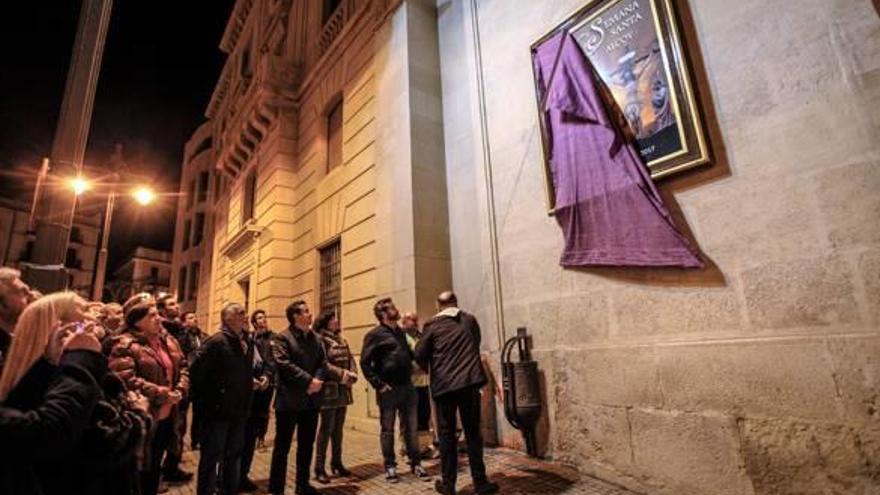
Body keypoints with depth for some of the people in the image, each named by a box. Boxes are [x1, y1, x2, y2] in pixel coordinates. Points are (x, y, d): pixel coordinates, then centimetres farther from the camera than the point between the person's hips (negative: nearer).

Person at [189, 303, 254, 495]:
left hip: (239, 409, 8)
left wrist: (246, 398, 11)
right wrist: (207, 398, -12)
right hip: (218, 408, -7)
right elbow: (196, 370, -20)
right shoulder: (217, 341, -17)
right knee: (211, 456, 7)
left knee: (234, 454, 19)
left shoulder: (247, 342, 7)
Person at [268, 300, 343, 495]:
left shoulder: (315, 338, 11)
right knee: (282, 446, 5)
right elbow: (284, 364, -19)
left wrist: (318, 380, -14)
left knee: (307, 445, 16)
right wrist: (309, 380, -22)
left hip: (311, 399, 6)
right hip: (289, 399, -6)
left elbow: (323, 364, 6)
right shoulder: (282, 338, -7)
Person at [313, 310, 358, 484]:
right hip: (330, 390, -7)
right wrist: (342, 374, -18)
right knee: (326, 429, -1)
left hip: (343, 390, 7)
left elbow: (350, 359, 11)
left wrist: (352, 375, -6)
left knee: (338, 428, 15)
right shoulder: (320, 340, -9)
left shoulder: (342, 341, 14)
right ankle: (319, 468, 10)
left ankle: (336, 463, 26)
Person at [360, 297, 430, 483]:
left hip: (407, 387, 6)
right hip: (388, 389, -5)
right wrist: (378, 384, -15)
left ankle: (415, 464, 22)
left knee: (411, 428, 11)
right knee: (387, 429, 8)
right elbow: (365, 363, -12)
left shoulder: (400, 332, 13)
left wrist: (410, 377, 9)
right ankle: (390, 466, 21)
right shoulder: (375, 334, -8)